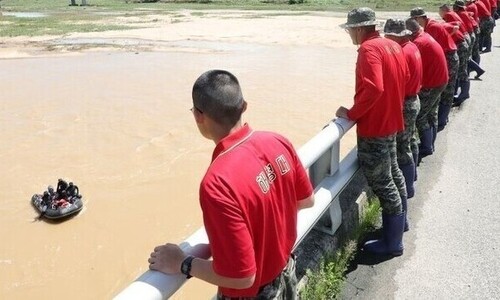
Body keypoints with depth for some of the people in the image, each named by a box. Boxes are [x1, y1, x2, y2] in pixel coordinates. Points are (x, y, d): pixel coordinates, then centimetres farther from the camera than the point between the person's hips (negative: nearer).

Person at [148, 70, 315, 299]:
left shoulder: (218, 183, -35)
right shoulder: (278, 142, -14)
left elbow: (241, 276, -29)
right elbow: (306, 200, 2)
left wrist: (181, 264, -16)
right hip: (286, 274, 6)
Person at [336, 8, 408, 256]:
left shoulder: (369, 48, -20)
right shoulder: (393, 45, 7)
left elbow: (373, 89, -31)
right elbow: (405, 77, 17)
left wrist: (351, 113, -19)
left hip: (374, 126, -10)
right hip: (391, 120, 10)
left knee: (381, 183, 0)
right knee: (392, 172, 22)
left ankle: (392, 242, 12)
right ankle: (400, 222, 40)